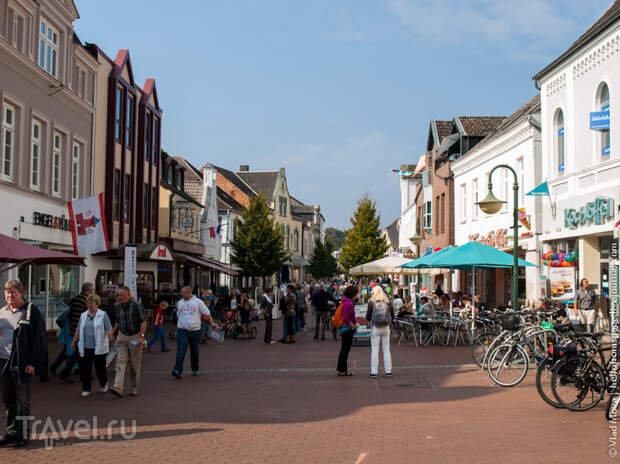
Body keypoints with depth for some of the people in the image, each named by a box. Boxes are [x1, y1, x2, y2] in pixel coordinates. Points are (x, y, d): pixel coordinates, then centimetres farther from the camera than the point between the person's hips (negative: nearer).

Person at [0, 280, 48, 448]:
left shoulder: (31, 312, -3)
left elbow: (39, 338, -6)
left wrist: (33, 363, -13)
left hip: (22, 364, -5)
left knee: (22, 401, 0)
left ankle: (23, 435, 7)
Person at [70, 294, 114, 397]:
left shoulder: (103, 315, -1)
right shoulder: (83, 315, 12)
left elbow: (109, 329, -6)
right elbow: (78, 330, 18)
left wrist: (110, 336, -22)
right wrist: (74, 341, 18)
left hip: (99, 347, -3)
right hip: (85, 347, 4)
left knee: (100, 367, 7)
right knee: (85, 368, -1)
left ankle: (104, 384, 32)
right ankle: (86, 389, 6)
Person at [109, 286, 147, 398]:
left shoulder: (136, 306, -12)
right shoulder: (119, 307, 5)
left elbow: (143, 322, -11)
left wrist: (141, 337, -19)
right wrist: (113, 333, 13)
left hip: (135, 337, -4)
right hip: (122, 336, 4)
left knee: (135, 365, 5)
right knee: (121, 361, -10)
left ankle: (134, 388, 18)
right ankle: (118, 388, -20)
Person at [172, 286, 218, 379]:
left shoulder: (198, 302, 0)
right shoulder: (180, 303, 11)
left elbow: (207, 313, 3)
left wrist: (212, 323, -4)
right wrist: (178, 325, 17)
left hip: (195, 330, -1)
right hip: (182, 330, 1)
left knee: (194, 351, 11)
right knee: (181, 350, -12)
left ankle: (195, 369, 27)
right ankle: (178, 371, -16)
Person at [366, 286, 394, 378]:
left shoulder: (371, 302, -6)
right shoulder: (387, 302, 1)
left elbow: (368, 317, -4)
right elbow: (392, 315, 5)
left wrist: (368, 318, 17)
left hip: (375, 328, -2)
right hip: (386, 328, 2)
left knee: (374, 350, 4)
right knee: (386, 349, 9)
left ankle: (374, 371, 3)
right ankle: (388, 371, 11)